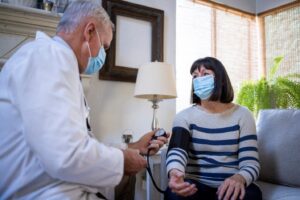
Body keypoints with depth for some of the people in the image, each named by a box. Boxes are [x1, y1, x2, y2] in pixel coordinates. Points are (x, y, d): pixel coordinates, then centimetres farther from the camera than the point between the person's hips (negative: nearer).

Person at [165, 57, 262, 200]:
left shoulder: (242, 115, 1)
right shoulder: (185, 116, 1)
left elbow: (250, 163, -6)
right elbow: (177, 150, -17)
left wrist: (239, 178, -30)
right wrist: (175, 173, -42)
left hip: (230, 185, 1)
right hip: (196, 185, 0)